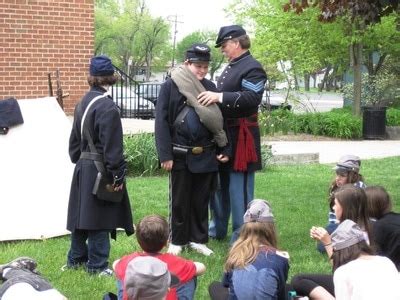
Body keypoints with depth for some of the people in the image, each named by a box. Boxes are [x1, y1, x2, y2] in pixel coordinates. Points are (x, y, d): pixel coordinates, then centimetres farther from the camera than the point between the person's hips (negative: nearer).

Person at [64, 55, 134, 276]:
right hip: (100, 170, -8)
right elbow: (112, 147, -19)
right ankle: (97, 265, 9)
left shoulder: (82, 103, 8)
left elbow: (74, 138, 16)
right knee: (99, 217, 1)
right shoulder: (108, 107, -18)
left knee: (82, 213, 17)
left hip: (82, 167, 8)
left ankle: (75, 258, 29)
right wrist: (118, 175, -13)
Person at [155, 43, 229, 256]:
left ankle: (198, 239, 23)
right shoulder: (170, 86, -6)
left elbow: (218, 120, 11)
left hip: (205, 156, 3)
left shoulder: (210, 87, 6)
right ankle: (177, 240, 21)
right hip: (180, 155, -3)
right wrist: (165, 155, -12)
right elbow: (161, 122, -8)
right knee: (179, 200, 8)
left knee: (201, 200, 11)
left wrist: (224, 149, 6)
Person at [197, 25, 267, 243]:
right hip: (222, 133, 10)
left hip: (240, 136, -10)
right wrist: (212, 97, 7)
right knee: (219, 182, 18)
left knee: (239, 186, -5)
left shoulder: (252, 68, -12)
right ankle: (218, 229, 31)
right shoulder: (231, 67, 17)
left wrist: (219, 97, -28)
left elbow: (252, 98, -25)